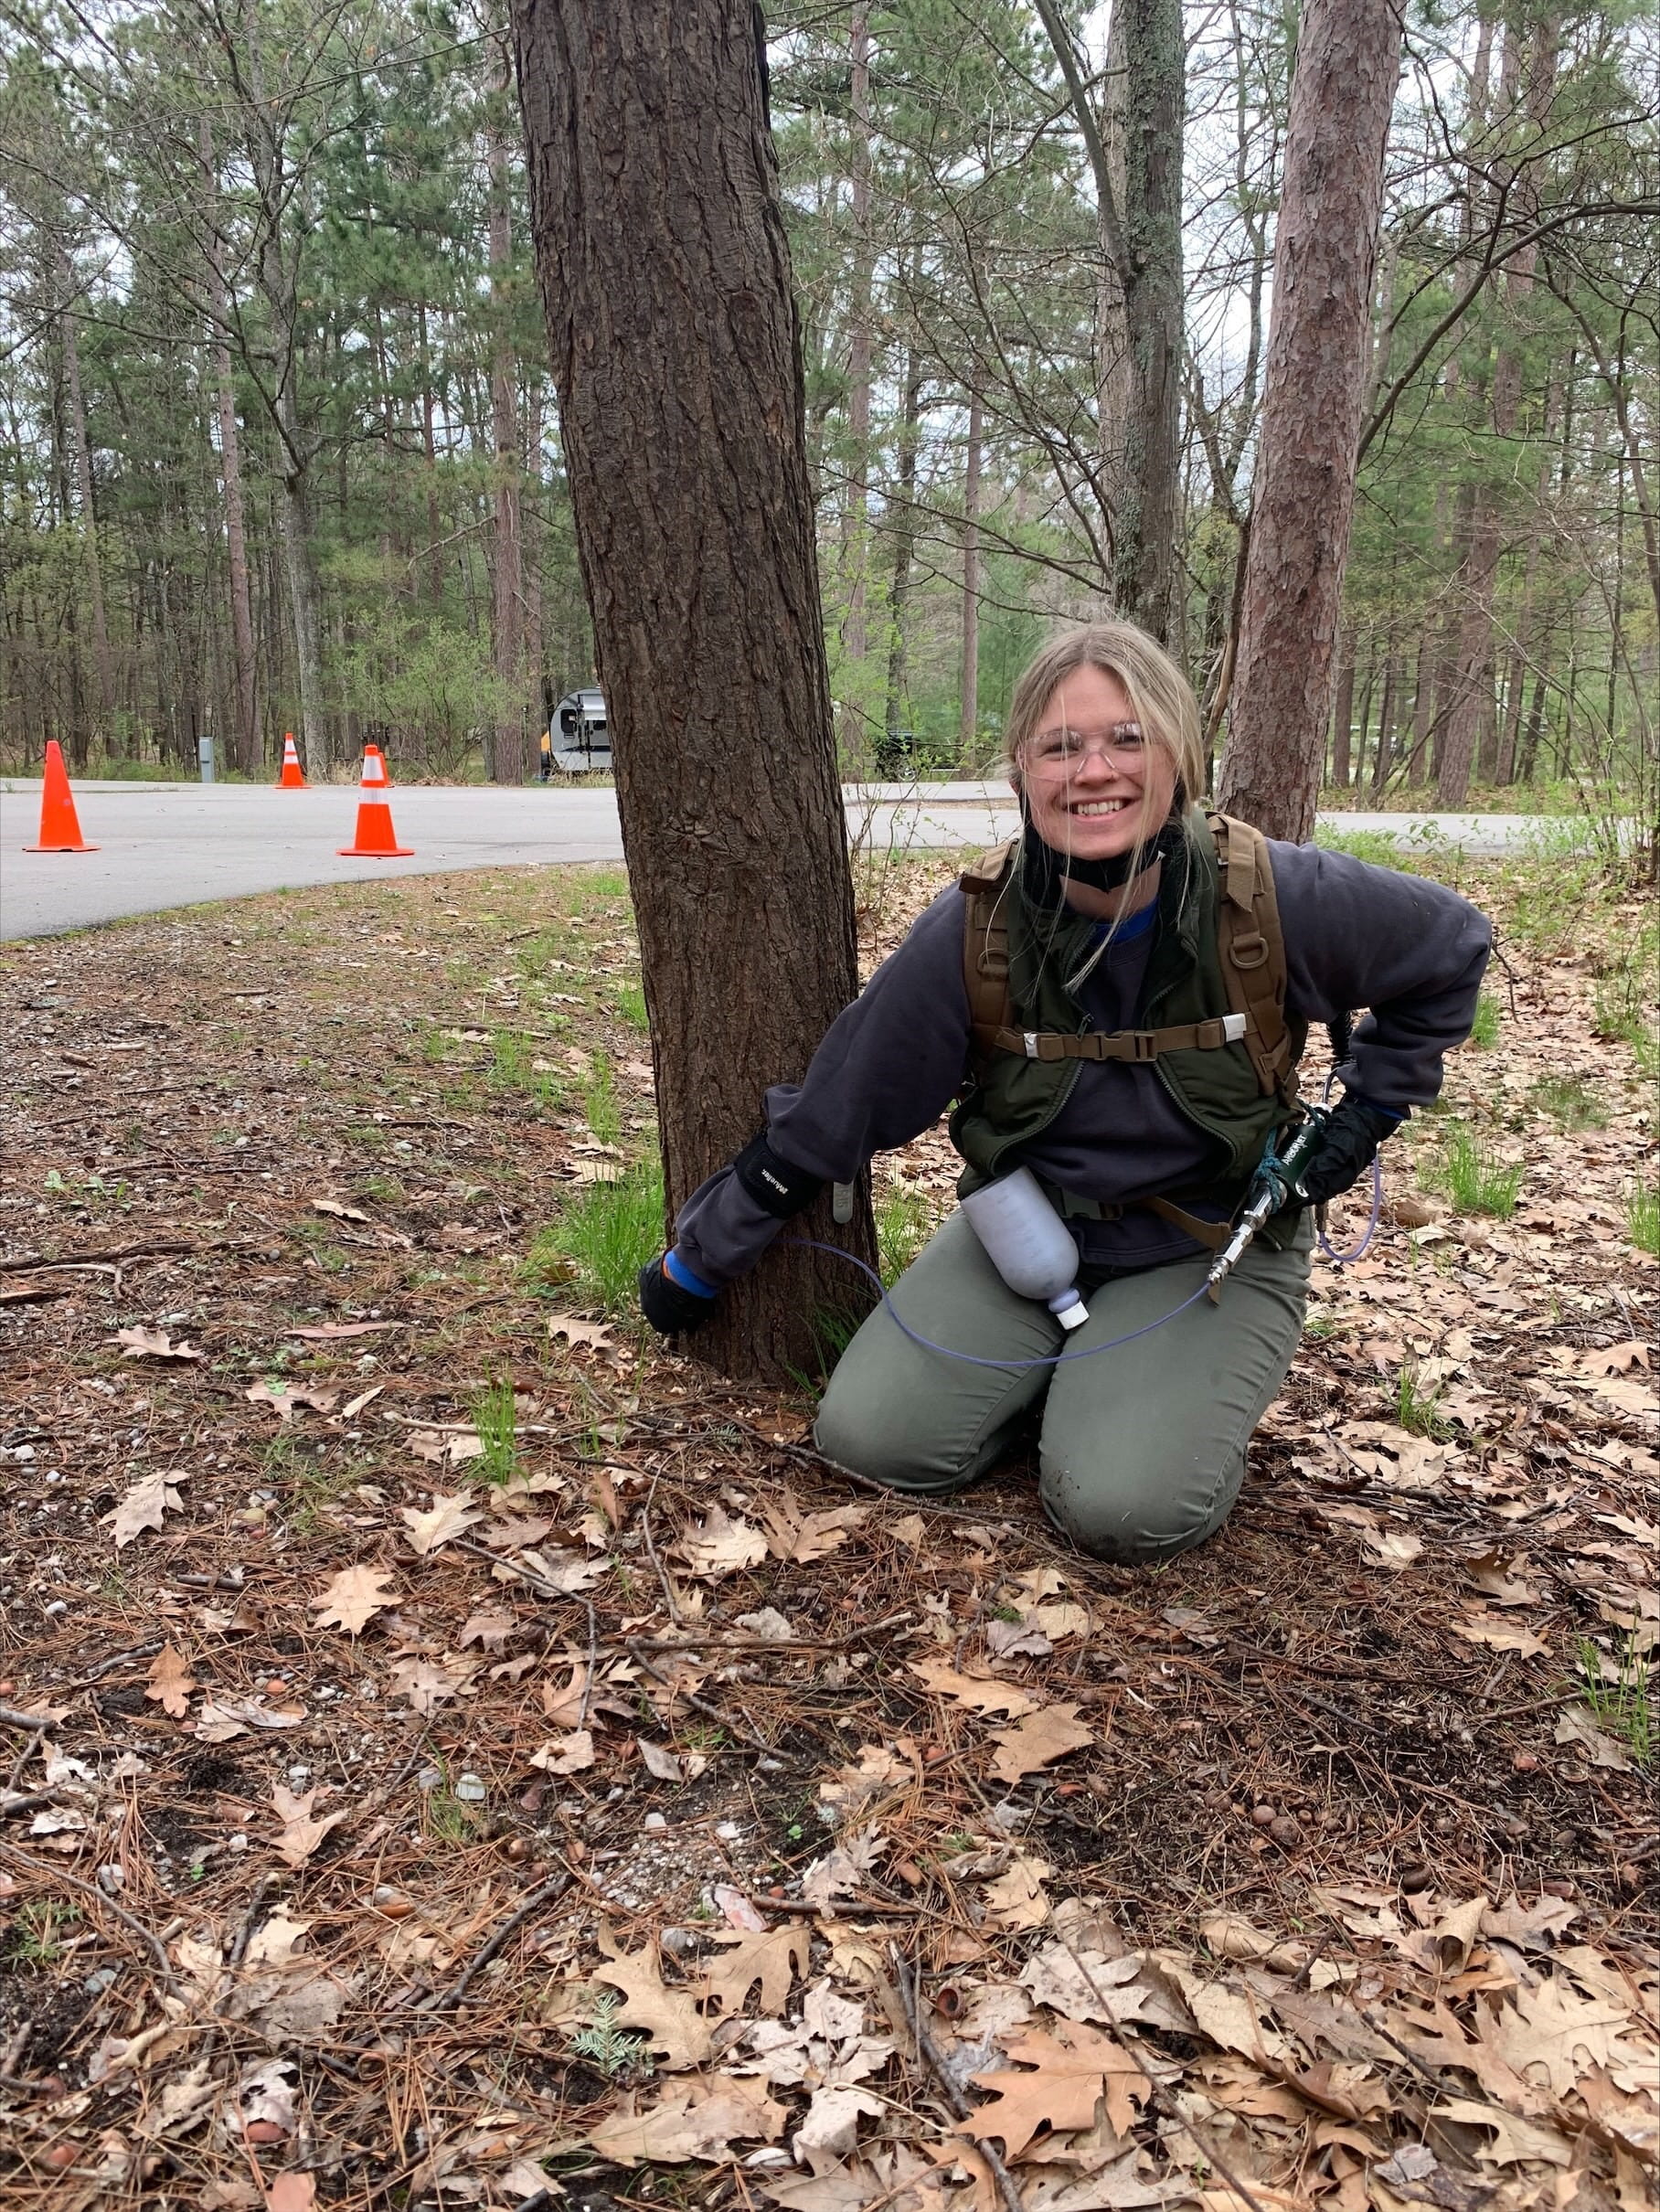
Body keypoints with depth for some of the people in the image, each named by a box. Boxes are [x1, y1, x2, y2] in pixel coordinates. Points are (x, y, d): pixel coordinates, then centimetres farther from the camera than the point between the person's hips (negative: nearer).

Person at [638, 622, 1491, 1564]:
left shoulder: (1279, 901, -21)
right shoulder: (973, 931, -18)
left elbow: (1452, 949, 1)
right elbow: (829, 1115, -7)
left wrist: (1368, 1113, -4)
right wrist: (699, 1263, 1)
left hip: (1212, 1250, -1)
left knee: (1124, 1507, -22)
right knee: (872, 1436, -14)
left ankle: (1194, 1390, 11)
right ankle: (1065, 1375, 12)